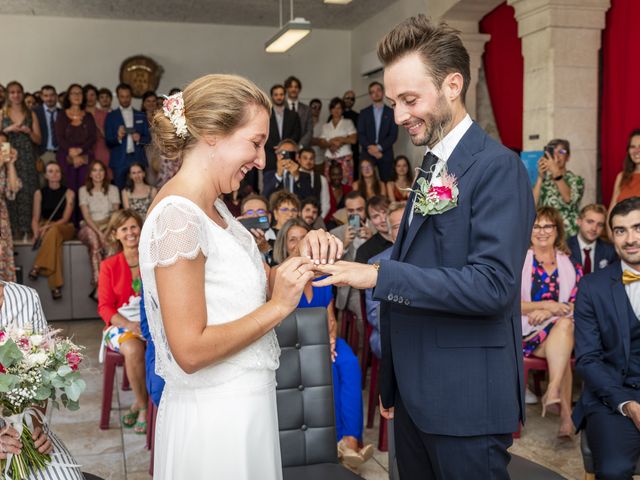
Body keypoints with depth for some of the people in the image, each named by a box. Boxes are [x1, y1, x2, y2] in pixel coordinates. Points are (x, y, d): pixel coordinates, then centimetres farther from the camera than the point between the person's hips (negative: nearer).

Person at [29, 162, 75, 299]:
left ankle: (38, 267, -39)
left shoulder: (68, 193, 2)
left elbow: (65, 218, -7)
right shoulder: (39, 193, 7)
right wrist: (36, 233, -19)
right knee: (54, 238, -37)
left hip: (65, 228, -1)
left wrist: (49, 226, -25)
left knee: (53, 231, -40)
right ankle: (55, 286, -46)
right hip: (45, 228, 1)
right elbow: (35, 218, 2)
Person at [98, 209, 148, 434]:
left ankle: (140, 403, -11)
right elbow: (105, 307, 2)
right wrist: (129, 324, -17)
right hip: (121, 323, 0)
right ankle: (143, 405, -10)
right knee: (133, 349, -34)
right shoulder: (109, 266, 5)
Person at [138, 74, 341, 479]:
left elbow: (257, 286, 9)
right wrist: (278, 307, -18)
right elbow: (189, 350, -24)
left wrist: (305, 258, -8)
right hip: (215, 416, -9)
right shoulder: (178, 215, -22)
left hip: (241, 403, 9)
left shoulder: (214, 208, 6)